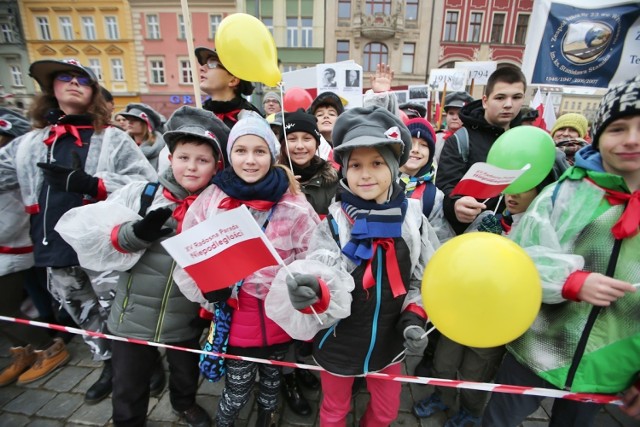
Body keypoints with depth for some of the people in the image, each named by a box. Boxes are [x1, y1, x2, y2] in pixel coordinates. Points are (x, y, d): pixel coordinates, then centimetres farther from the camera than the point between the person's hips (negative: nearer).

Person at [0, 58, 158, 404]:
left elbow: (149, 184, -13)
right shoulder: (29, 144, 12)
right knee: (87, 320, 21)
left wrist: (94, 184, -21)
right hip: (57, 254, 6)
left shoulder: (113, 139, -3)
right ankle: (110, 365, 42)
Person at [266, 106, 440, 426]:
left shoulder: (413, 220, -10)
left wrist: (413, 319, -12)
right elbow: (329, 284, -28)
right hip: (339, 343, -2)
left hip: (388, 341, 3)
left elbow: (423, 280, 1)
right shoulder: (334, 223, -19)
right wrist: (312, 293, -49)